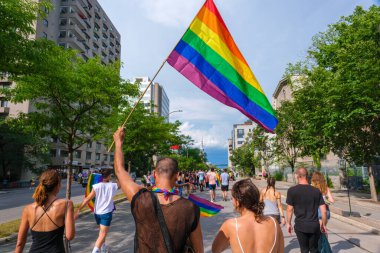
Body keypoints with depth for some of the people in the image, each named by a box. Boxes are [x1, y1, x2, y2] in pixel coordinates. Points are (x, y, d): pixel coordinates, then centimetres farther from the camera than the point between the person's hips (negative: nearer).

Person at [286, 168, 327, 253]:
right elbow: (324, 211, 0)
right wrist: (323, 224, 14)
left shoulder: (292, 190, -10)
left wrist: (289, 223, 7)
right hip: (314, 225, 2)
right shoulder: (316, 191, -2)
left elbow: (289, 209, -6)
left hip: (300, 226, -2)